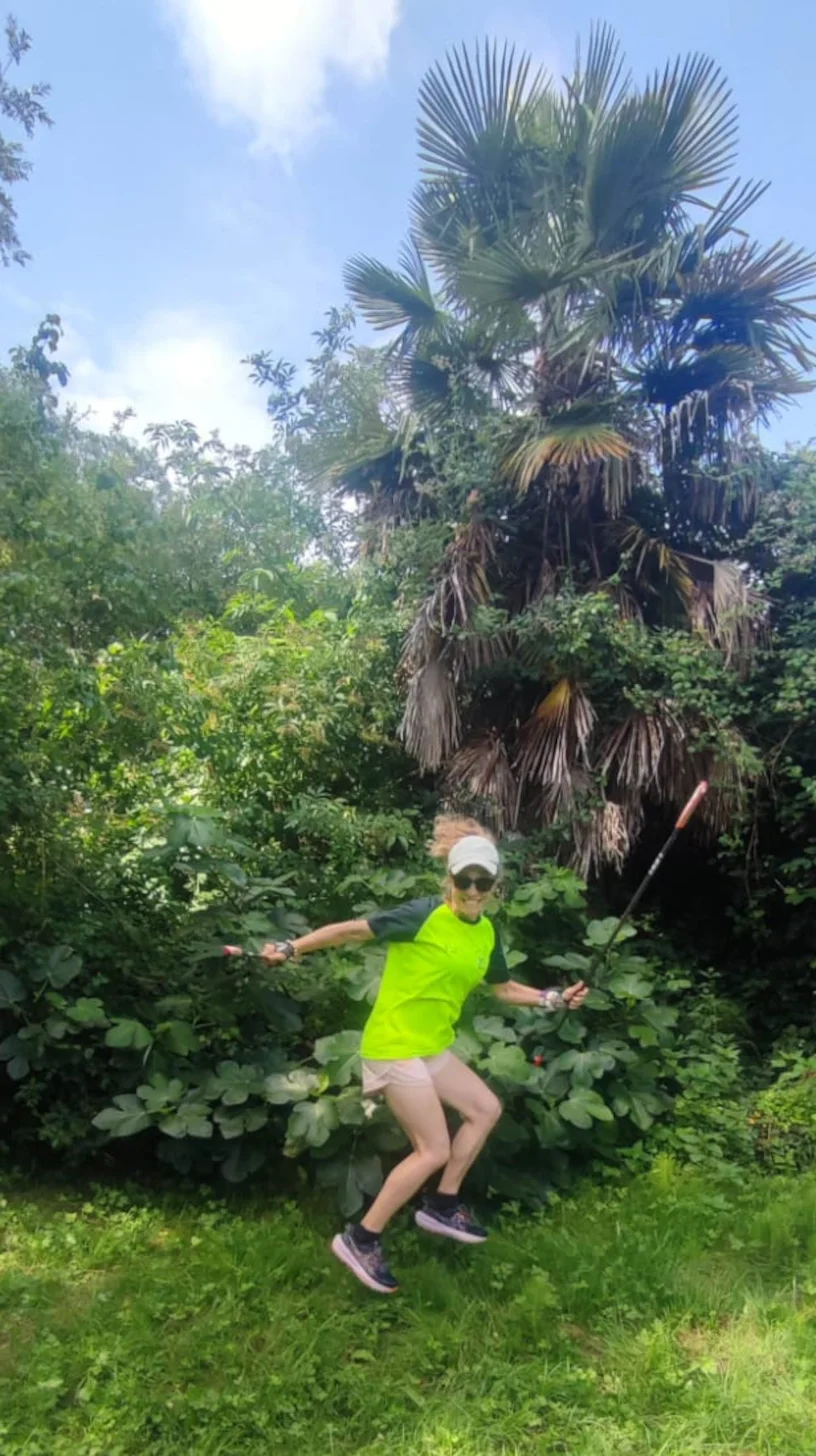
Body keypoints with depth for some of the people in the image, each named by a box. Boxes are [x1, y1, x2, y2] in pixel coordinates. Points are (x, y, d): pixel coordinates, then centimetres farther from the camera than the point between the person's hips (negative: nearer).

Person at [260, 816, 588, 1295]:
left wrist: (554, 1000, 8)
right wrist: (291, 948, -19)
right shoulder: (423, 915, -21)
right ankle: (361, 1239, 7)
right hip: (395, 1047, -9)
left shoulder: (487, 934, 3)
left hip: (434, 1047, 9)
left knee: (486, 1108, 17)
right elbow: (353, 930, -18)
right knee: (435, 1150, -7)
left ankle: (441, 1205, 31)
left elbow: (504, 988, 18)